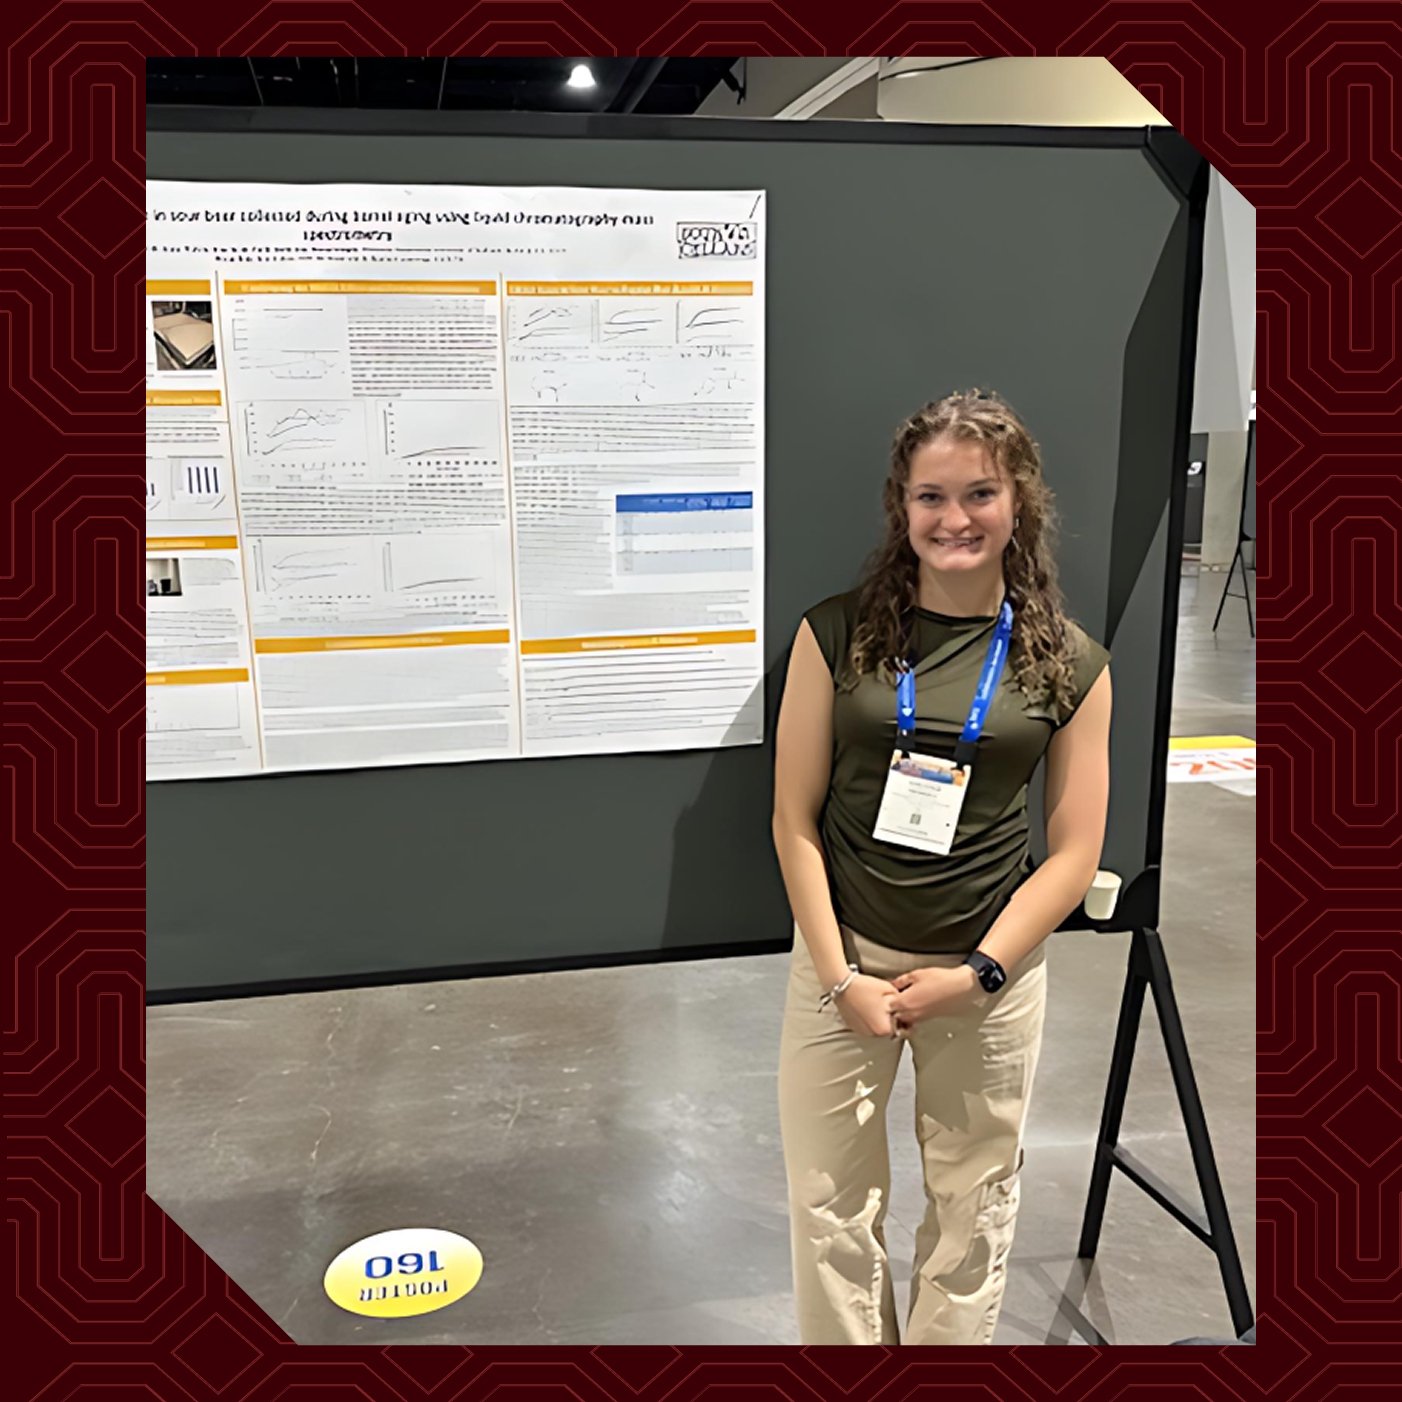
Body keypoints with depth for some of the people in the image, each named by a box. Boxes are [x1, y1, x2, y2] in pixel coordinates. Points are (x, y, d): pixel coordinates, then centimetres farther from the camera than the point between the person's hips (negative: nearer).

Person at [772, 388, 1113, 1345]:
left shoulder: (1072, 665, -3)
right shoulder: (836, 634, -5)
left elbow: (1073, 854, -1)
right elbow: (796, 819, -4)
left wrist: (975, 974, -9)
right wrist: (840, 978, -9)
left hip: (992, 972, 1)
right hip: (843, 958, 0)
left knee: (975, 1202, 15)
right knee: (834, 1202, 10)